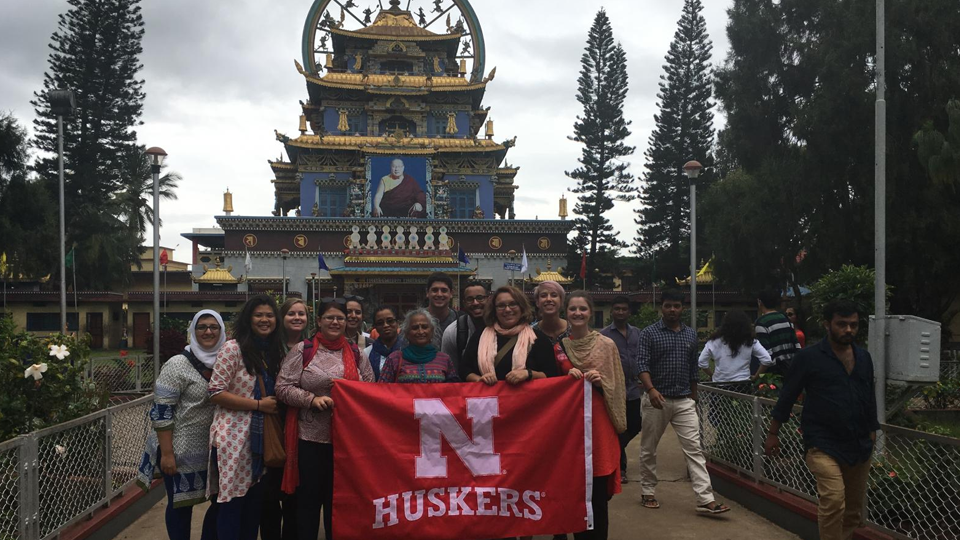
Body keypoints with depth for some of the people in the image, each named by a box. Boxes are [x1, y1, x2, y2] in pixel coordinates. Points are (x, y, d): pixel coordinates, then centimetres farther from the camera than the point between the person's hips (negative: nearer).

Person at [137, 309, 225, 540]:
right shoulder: (178, 364, -13)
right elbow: (161, 411, -15)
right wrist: (167, 453, -18)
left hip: (216, 451, 6)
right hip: (182, 452, -5)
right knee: (181, 505, 7)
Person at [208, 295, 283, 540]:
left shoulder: (272, 351, 11)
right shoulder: (233, 348, -10)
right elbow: (216, 393, -14)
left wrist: (273, 403, 4)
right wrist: (259, 404, -16)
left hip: (261, 437, 7)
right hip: (234, 437, -7)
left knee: (255, 501, 13)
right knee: (233, 502, 0)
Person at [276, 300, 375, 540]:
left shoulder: (356, 353, 9)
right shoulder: (302, 350, -2)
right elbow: (283, 387, -6)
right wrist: (312, 398, -18)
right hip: (311, 437, -3)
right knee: (309, 496, 4)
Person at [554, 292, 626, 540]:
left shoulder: (607, 345, 0)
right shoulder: (558, 346, 6)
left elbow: (617, 387, 4)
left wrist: (602, 382, -15)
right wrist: (567, 376, -8)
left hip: (599, 421, -2)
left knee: (599, 493, -1)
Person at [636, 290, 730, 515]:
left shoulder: (691, 335, 11)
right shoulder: (649, 333, -4)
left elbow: (693, 368, 17)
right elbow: (642, 364, -13)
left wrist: (694, 397, 18)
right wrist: (651, 390, -28)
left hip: (684, 401, 3)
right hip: (657, 399, -3)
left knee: (694, 449, -4)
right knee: (648, 449, 8)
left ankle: (706, 500, -6)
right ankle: (648, 493, 24)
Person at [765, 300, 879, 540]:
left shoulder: (863, 357, 10)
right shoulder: (810, 357, -6)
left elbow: (870, 397, 21)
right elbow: (787, 396, -2)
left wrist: (872, 431, 22)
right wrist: (773, 434, 0)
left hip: (859, 446, 6)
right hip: (824, 445, -6)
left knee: (854, 510, 12)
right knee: (834, 501, -21)